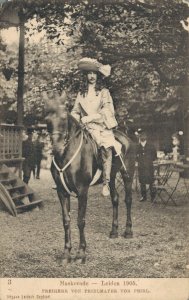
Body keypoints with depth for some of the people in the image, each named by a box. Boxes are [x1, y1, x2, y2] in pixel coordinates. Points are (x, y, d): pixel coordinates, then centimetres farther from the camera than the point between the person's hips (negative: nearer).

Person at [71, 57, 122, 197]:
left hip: (102, 127, -3)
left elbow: (108, 111, -4)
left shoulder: (104, 92, 7)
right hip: (84, 128, 3)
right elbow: (75, 111, 18)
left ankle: (106, 183, -23)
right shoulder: (81, 92, 17)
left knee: (106, 148, -26)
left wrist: (90, 117, -12)